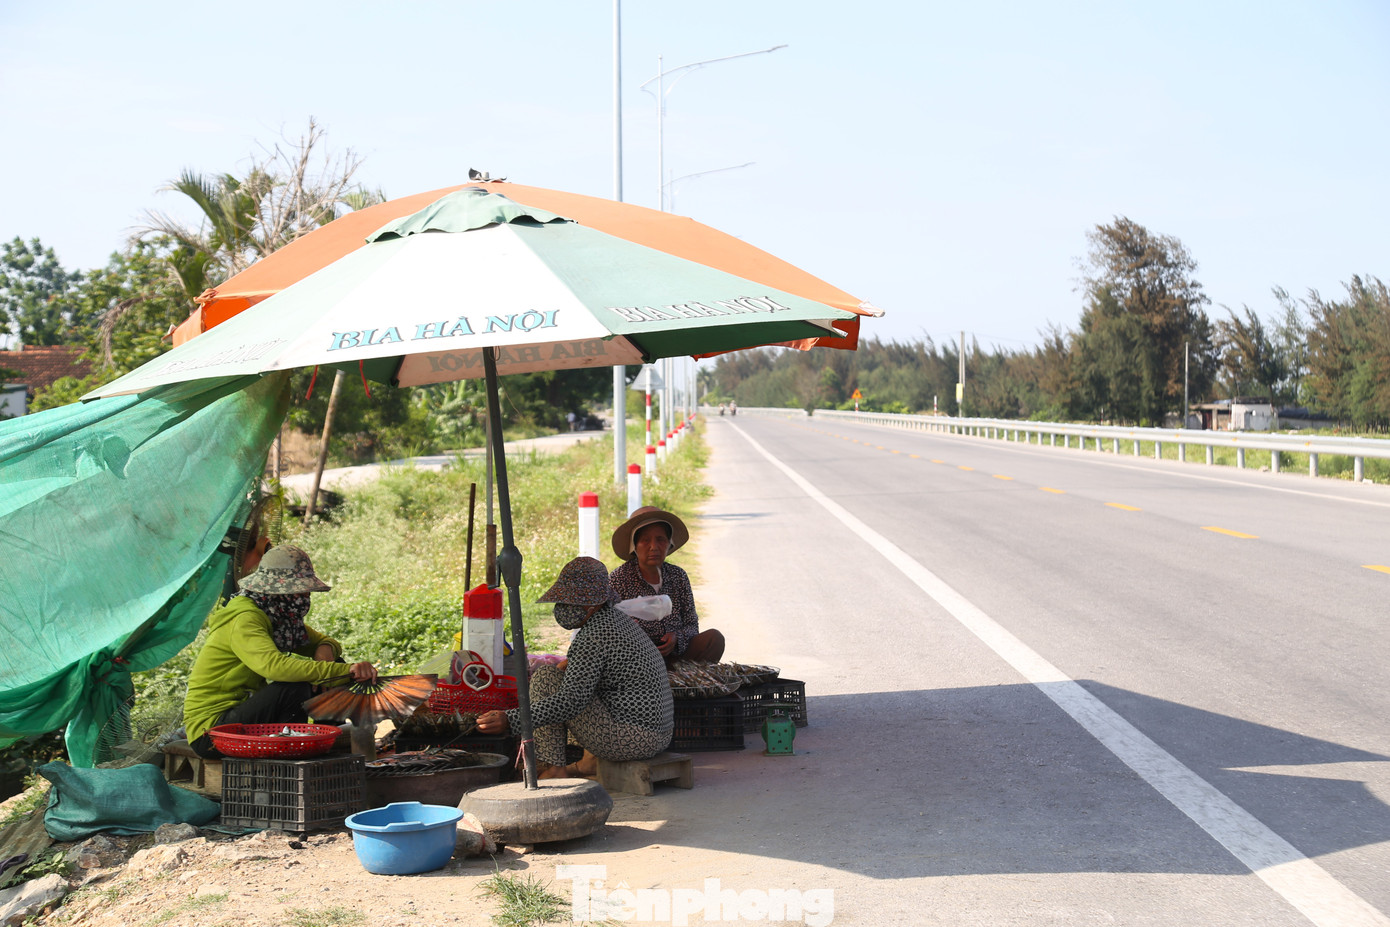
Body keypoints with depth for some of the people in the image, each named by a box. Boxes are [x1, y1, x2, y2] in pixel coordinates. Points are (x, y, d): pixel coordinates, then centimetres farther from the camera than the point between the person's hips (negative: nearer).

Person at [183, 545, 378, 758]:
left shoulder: (281, 618, 7)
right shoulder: (245, 621, -21)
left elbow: (325, 641, 19)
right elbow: (274, 666, -39)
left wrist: (326, 649, -9)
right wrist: (345, 670, -43)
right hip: (209, 731, -9)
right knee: (294, 687, -28)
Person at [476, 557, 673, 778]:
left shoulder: (592, 638, -18)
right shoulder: (619, 620, 11)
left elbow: (570, 702, -25)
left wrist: (510, 720, -28)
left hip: (627, 740, -10)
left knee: (545, 677, -8)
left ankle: (552, 769, -5)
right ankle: (594, 760, 25)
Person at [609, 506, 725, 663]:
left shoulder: (678, 576, 9)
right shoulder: (618, 579, -2)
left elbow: (692, 625, 10)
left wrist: (677, 637, -13)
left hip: (676, 654, 4)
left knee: (714, 638, -18)